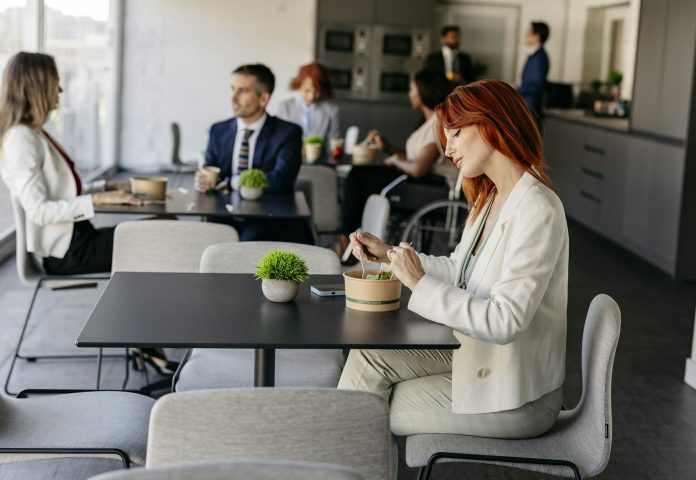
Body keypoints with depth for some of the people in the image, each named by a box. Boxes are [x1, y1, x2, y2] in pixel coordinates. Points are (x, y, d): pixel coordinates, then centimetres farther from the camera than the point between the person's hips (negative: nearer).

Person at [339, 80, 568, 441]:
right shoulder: (490, 198, 6)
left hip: (516, 395, -8)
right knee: (368, 356, -3)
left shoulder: (537, 211, -25)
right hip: (477, 355, 8)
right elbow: (458, 270, 16)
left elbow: (504, 322, -30)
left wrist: (421, 284, -24)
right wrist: (389, 255, 7)